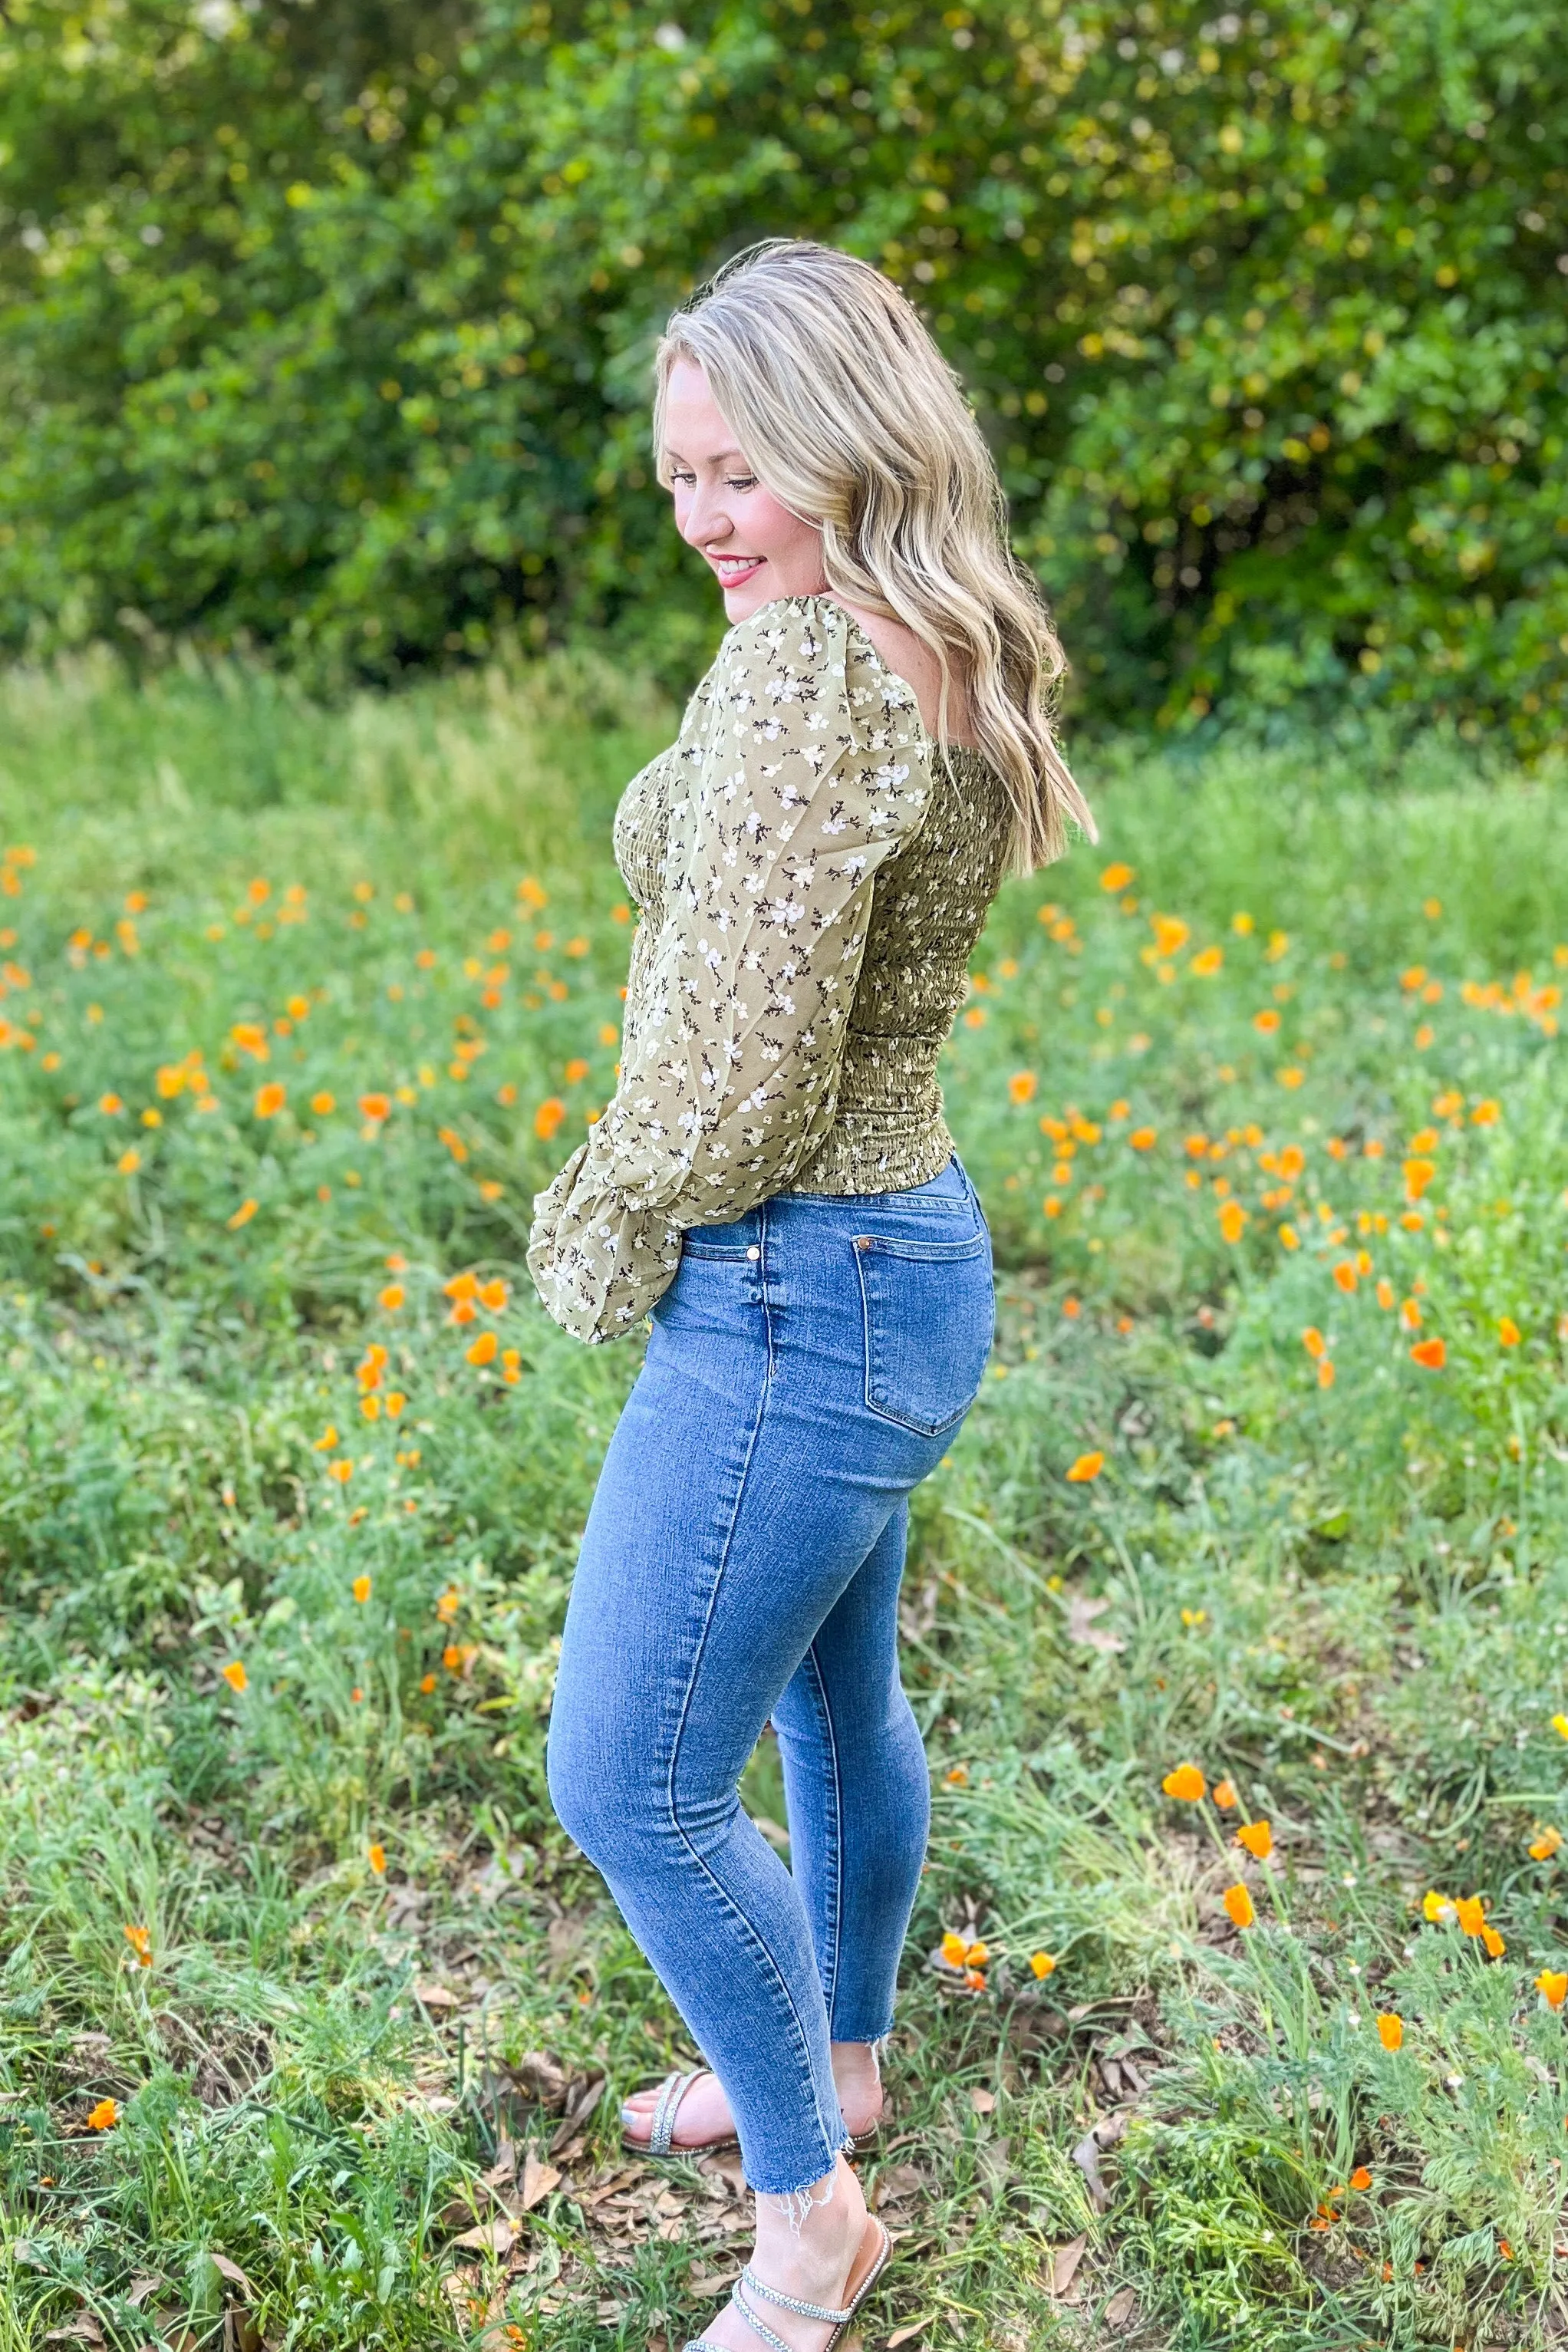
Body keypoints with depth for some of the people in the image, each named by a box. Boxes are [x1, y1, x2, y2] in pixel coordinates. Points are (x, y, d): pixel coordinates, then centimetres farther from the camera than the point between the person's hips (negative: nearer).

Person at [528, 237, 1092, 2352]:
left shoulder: (804, 672, -23)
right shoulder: (939, 664, 7)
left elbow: (741, 1069, -25)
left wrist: (597, 1242, -7)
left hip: (791, 1298, -10)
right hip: (900, 1248, 10)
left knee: (633, 1782, 3)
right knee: (835, 1702, 26)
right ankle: (836, 2062, 48)